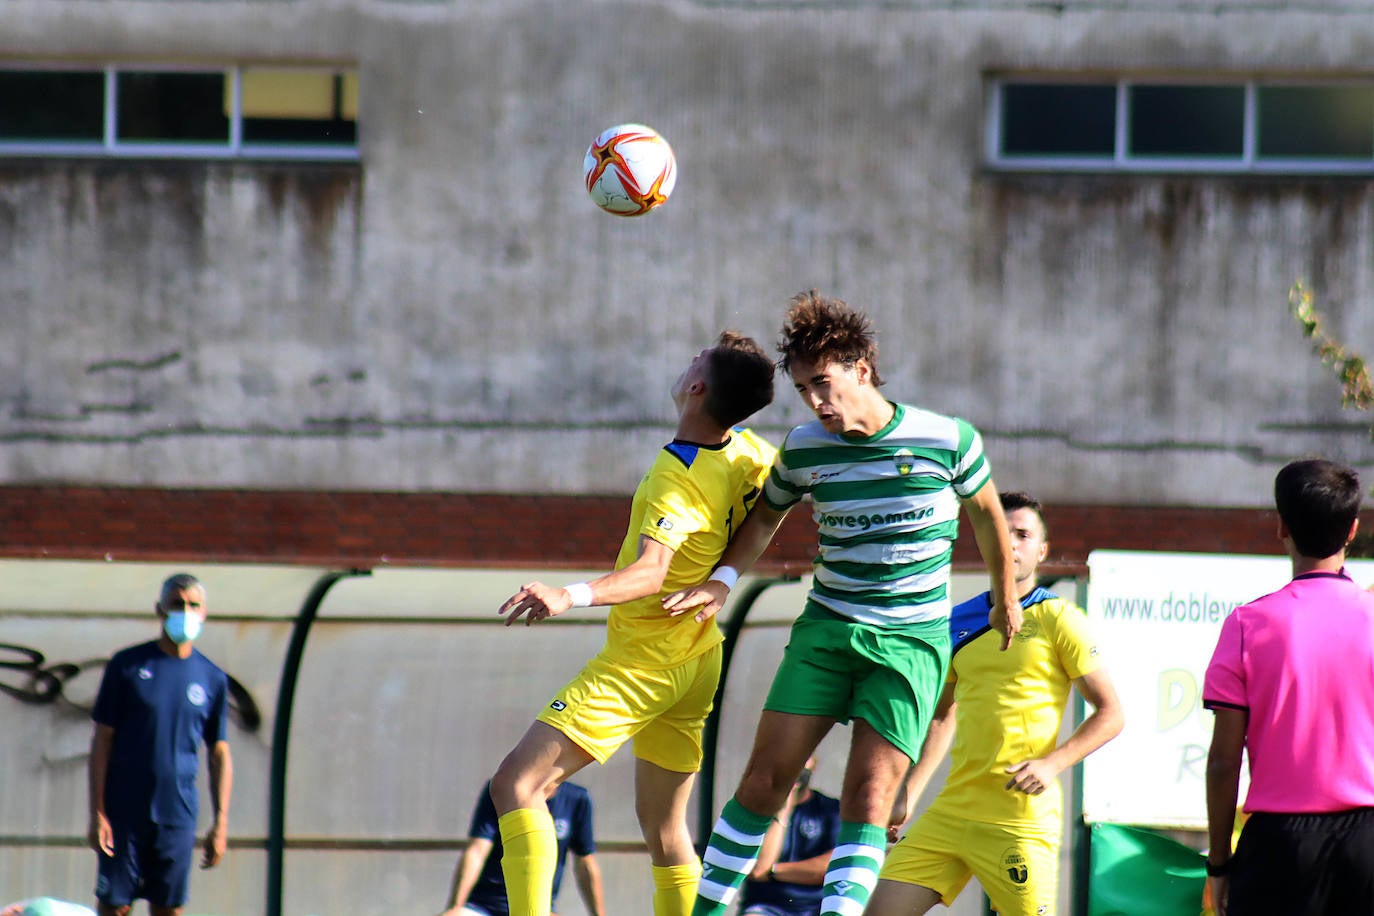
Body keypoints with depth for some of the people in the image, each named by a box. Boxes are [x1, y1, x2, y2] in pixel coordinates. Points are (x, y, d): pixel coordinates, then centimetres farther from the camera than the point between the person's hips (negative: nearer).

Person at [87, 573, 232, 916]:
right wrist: (97, 812, -7)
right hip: (124, 812, -2)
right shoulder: (127, 666, -1)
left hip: (178, 817, 2)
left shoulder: (212, 679, 6)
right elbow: (102, 739, -1)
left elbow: (219, 755, 10)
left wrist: (221, 823, 3)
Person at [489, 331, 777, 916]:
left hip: (643, 659, -9)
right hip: (698, 656, 9)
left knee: (515, 785, -13)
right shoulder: (749, 453, 1)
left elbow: (651, 572, -37)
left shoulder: (678, 478, -23)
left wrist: (570, 597, -50)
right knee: (663, 828, 16)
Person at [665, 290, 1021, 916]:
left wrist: (1004, 600, 23)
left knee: (868, 795, -13)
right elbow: (766, 516, 19)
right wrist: (723, 580, 2)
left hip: (911, 641, -2)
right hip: (825, 629, 3)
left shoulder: (947, 440, -8)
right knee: (764, 780, -3)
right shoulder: (804, 449, 0)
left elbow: (987, 514, 11)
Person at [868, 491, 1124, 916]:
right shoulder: (959, 623, 14)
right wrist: (908, 795, 18)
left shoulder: (1057, 619, -1)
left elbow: (1110, 713, -2)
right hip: (950, 812, 5)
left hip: (1021, 820, -5)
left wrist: (1050, 764, -14)